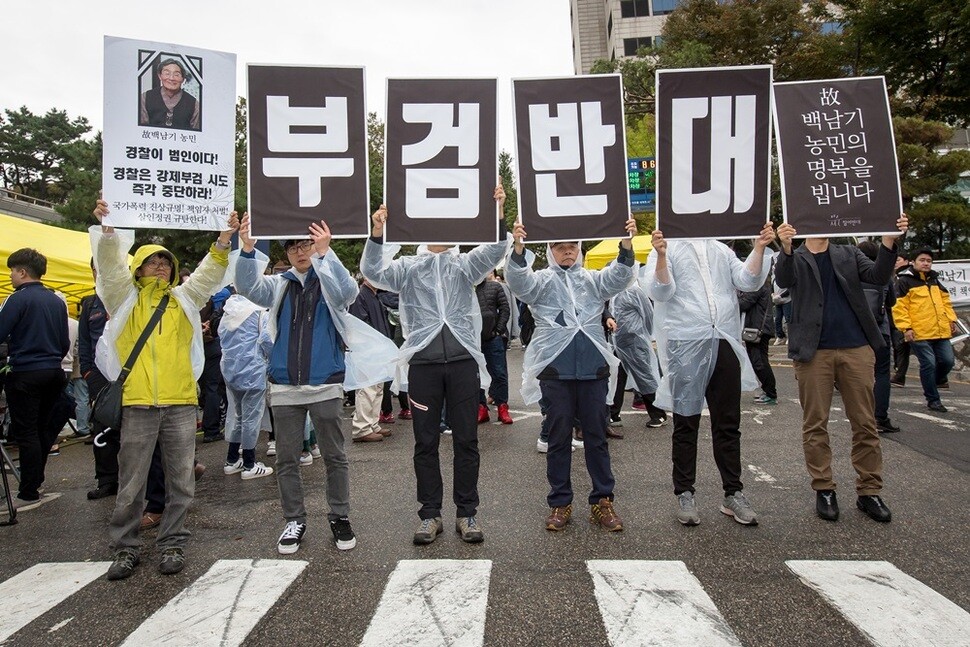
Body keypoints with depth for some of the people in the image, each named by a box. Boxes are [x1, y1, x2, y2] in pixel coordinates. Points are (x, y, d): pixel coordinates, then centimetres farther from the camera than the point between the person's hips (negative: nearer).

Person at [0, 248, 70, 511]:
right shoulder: (57, 301, 9)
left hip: (25, 374, -7)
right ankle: (35, 483, 27)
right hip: (53, 373, 7)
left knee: (26, 434, -1)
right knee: (42, 430, 16)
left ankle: (29, 495, 3)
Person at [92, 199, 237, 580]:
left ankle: (172, 543, 21)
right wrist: (107, 230, -22)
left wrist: (223, 243, -14)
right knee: (131, 481, 7)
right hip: (138, 402, -1)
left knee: (181, 480, 7)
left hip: (181, 401, 2)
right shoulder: (126, 296, 9)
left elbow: (209, 273, 1)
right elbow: (109, 265, -5)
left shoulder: (184, 298, 13)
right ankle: (126, 547, 22)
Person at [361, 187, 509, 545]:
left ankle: (467, 512, 18)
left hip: (462, 360, 0)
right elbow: (373, 271, -4)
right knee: (426, 442, 7)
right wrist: (377, 234, -18)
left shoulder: (465, 264, 10)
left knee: (466, 439, 6)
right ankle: (430, 513, 19)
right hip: (423, 362, 0)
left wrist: (497, 214, -22)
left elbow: (494, 251, -6)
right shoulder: (408, 266, 10)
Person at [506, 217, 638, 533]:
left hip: (593, 367, 2)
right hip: (555, 368, -2)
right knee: (559, 437, 6)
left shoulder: (592, 279, 14)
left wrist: (627, 244, -21)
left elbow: (619, 277, -3)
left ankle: (602, 500, 19)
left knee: (597, 435, 8)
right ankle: (560, 502, 17)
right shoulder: (542, 280, 8)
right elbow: (518, 281, -11)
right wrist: (518, 247, -30)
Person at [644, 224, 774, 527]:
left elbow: (748, 281, 5)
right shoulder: (667, 249, 2)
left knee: (728, 425, 10)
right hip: (685, 345, -4)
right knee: (686, 425, 6)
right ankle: (684, 494, 17)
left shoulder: (722, 250, 15)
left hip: (725, 344, 4)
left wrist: (759, 248, -9)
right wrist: (661, 256, -27)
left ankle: (733, 493, 21)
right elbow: (660, 291, -11)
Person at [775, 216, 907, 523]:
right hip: (813, 352, -2)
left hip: (856, 349, 2)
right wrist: (786, 247, -31)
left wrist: (889, 240, -17)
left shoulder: (850, 254, 15)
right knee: (815, 424, 1)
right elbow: (783, 281, -12)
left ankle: (869, 491, 15)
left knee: (865, 423, 5)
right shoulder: (795, 258, 8)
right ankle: (823, 489, 12)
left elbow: (878, 276, -1)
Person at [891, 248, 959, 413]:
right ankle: (933, 399, 7)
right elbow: (899, 307, -8)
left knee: (947, 361, 3)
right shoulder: (904, 281, -2)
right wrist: (906, 328, -14)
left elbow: (946, 302, 26)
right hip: (919, 333, -6)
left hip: (941, 331, 7)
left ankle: (933, 382, 31)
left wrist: (952, 320, 14)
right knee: (928, 364, -5)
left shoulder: (935, 281, 20)